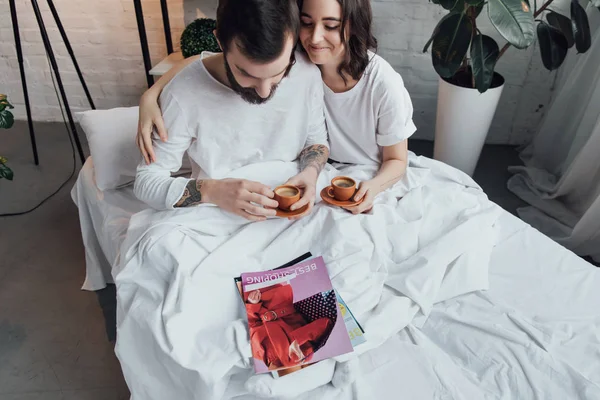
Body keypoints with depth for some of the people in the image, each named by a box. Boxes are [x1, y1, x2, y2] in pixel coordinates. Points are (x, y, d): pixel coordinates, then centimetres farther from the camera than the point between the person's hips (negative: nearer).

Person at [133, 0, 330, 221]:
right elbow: (146, 181, -11)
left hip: (292, 211, 2)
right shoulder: (184, 93, -20)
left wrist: (310, 172, -16)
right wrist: (211, 191, -29)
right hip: (220, 218, -1)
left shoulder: (307, 72, -11)